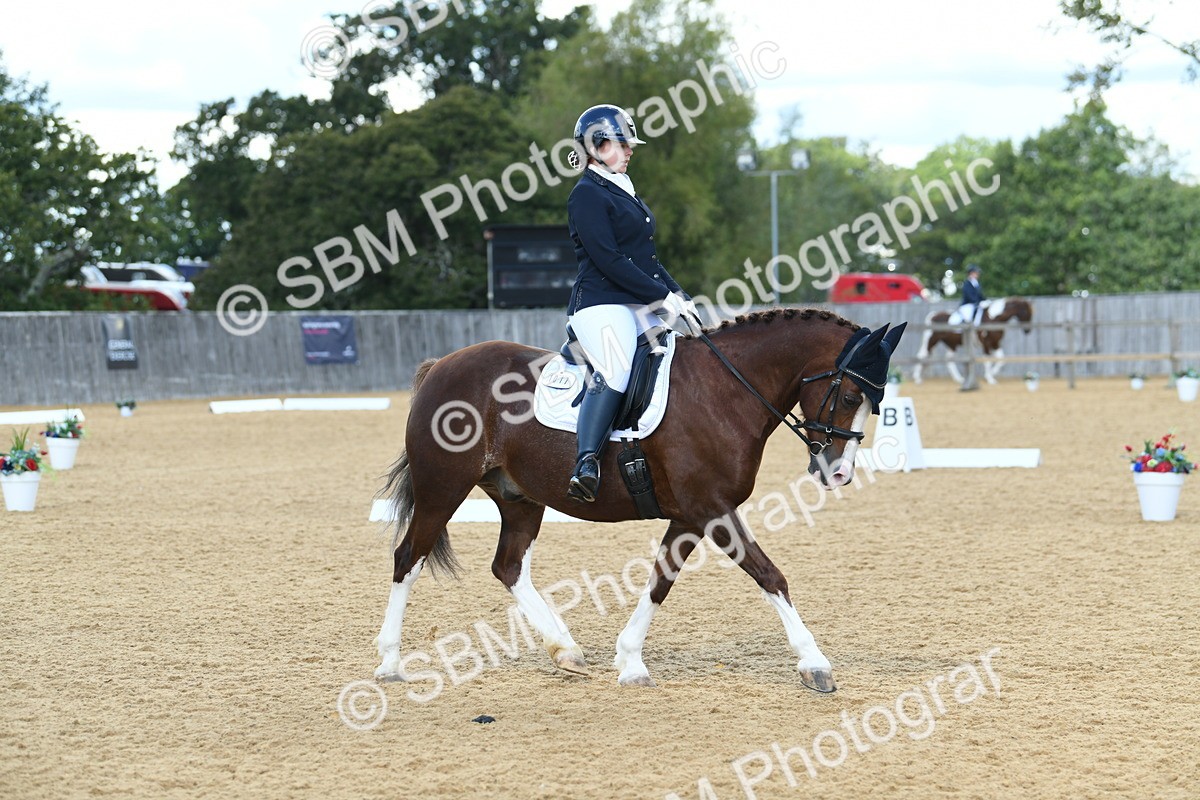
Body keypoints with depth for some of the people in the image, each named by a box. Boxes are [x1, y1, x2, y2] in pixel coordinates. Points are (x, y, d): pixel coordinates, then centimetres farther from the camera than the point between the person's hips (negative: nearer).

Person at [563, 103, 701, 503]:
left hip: (642, 307, 10)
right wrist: (664, 297, -15)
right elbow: (608, 260, -15)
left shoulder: (625, 192, 24)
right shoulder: (588, 194, -5)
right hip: (602, 305, -10)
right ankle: (586, 463, -44)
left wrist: (680, 297, 11)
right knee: (617, 368, -34)